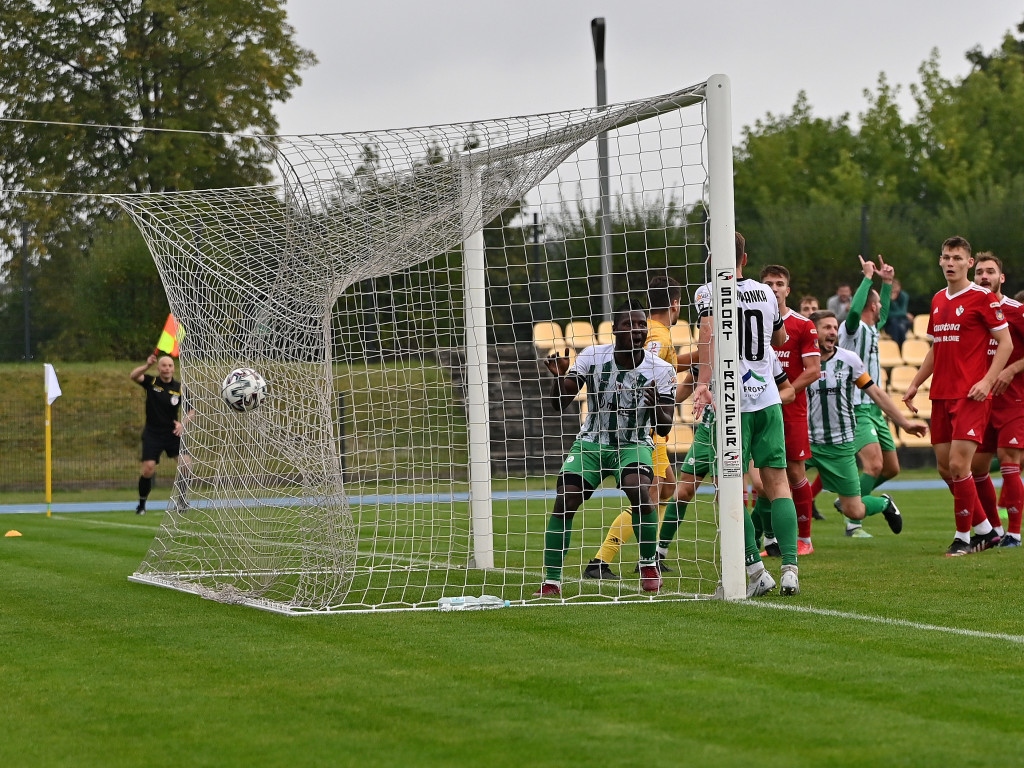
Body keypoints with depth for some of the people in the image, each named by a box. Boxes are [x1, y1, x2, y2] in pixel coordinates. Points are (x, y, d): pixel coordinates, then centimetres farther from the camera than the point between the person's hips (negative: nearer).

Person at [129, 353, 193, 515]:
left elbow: (191, 410, 9)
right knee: (148, 469, -10)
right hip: (152, 434, -1)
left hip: (172, 433, 1)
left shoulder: (180, 388, 0)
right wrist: (147, 365, -42)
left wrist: (183, 424, -10)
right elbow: (133, 376, -23)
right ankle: (142, 504, 10)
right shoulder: (151, 382, -3)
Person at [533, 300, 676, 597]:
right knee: (564, 501, -16)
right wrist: (560, 377, -26)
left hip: (633, 444, -1)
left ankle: (649, 565, -9)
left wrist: (655, 405, -34)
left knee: (640, 489, -30)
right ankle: (551, 580, -5)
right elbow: (559, 403, -5)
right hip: (591, 442, 1)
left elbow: (664, 428, -12)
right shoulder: (592, 356, -9)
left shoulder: (661, 370, -11)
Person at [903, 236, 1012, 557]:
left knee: (958, 464, -13)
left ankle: (963, 538, 0)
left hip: (971, 395, -7)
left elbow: (1005, 343, -6)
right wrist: (915, 384, 19)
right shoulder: (938, 300, 15)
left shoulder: (982, 297, -6)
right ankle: (984, 530, 21)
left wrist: (987, 380, -17)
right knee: (945, 467, 6)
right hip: (941, 395, 7)